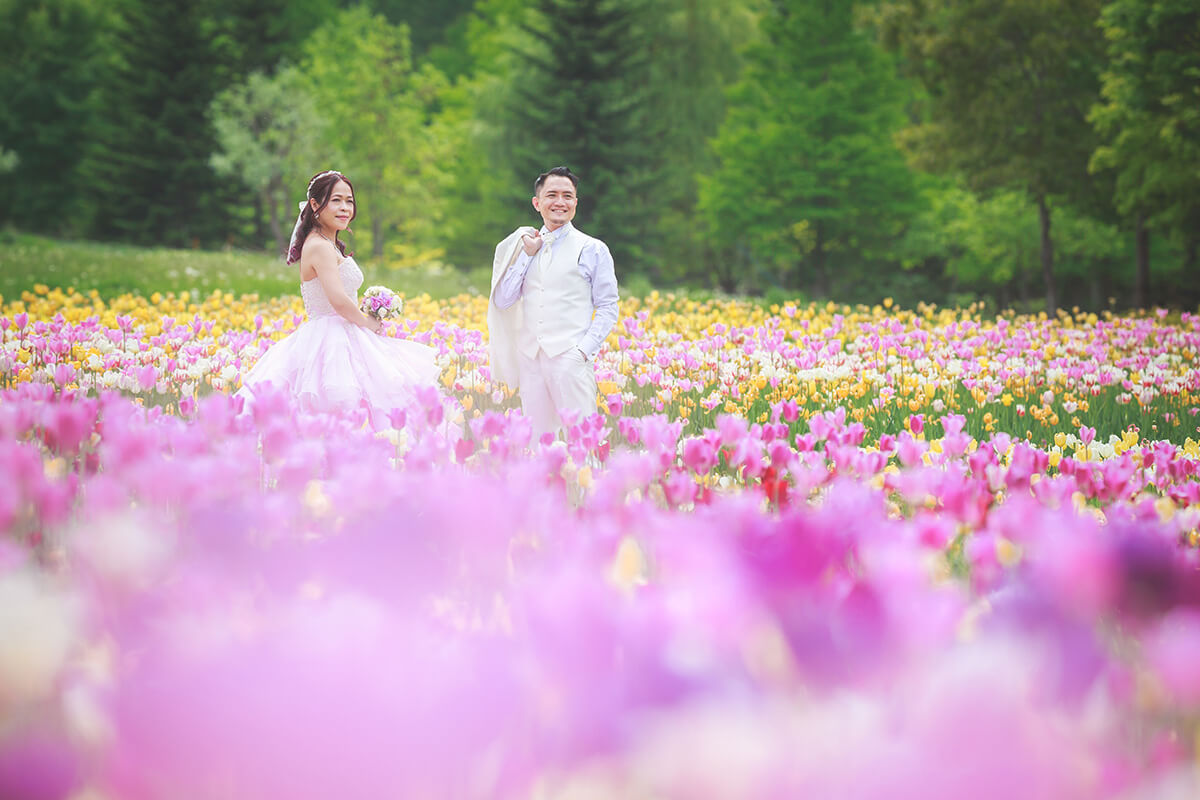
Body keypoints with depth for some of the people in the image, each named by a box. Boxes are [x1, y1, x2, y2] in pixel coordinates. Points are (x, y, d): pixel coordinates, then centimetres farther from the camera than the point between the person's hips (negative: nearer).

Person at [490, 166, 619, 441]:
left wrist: (584, 350, -11)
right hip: (530, 357, 4)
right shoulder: (524, 247, 15)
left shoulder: (593, 249, 4)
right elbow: (502, 301, 7)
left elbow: (607, 308, 3)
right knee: (537, 439, 4)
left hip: (570, 358, -4)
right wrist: (527, 254, 1)